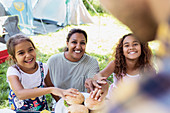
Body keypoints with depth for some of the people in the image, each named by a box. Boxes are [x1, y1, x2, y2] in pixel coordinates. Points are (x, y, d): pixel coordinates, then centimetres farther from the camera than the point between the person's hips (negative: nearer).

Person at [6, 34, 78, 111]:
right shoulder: (13, 71, -19)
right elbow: (20, 94, -36)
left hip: (42, 108, 3)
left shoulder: (43, 67, -9)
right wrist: (51, 90, -44)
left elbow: (51, 86, 5)